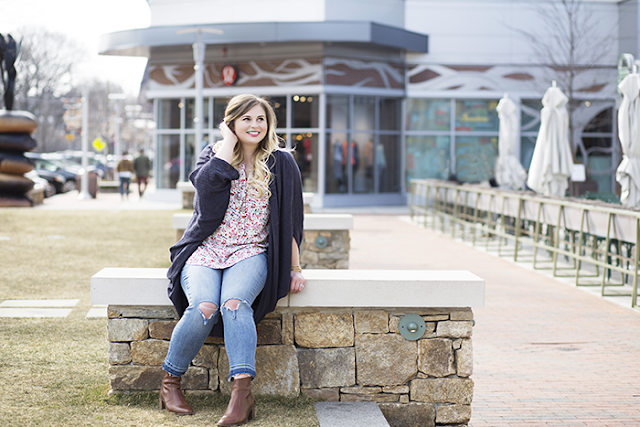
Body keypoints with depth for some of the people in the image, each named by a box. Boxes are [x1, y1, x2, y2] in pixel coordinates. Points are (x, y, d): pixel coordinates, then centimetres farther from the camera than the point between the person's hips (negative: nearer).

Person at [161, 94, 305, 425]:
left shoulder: (281, 164, 8)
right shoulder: (214, 154, 8)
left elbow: (291, 219, 10)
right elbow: (209, 182, -17)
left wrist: (295, 268, 6)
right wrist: (229, 140, -8)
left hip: (251, 253, 0)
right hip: (206, 251, 0)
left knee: (234, 303, -32)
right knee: (204, 308, -29)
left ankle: (242, 392, -40)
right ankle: (170, 383, -10)